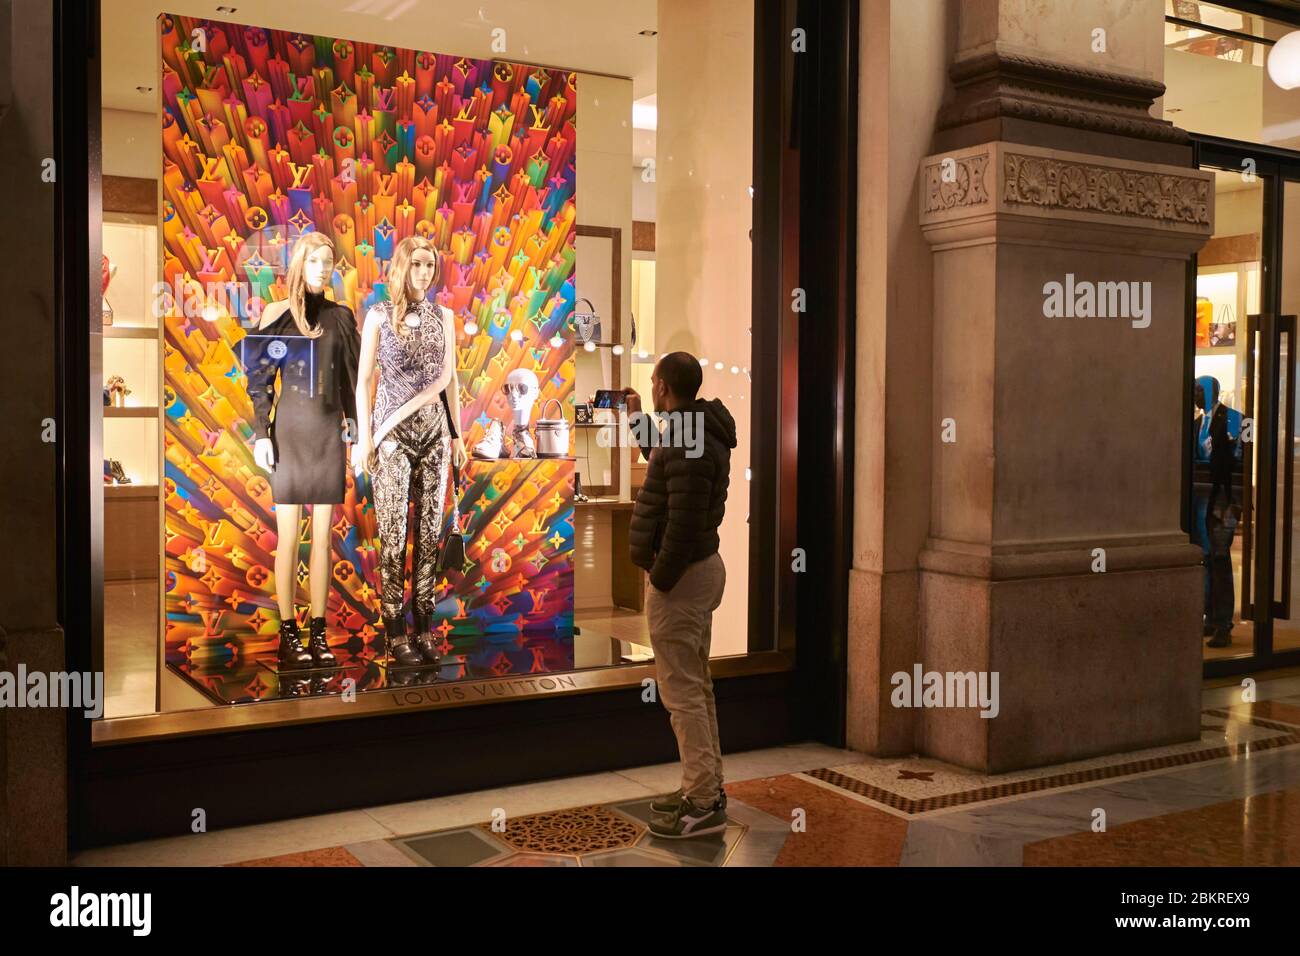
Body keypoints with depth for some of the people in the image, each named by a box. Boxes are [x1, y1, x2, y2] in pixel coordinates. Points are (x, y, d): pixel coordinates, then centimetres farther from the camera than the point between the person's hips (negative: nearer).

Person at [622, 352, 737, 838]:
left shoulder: (688, 440, -22)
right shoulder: (697, 430, 10)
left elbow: (684, 523, -26)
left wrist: (660, 580, -18)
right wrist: (636, 419, 38)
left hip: (680, 577, -11)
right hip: (701, 566, 11)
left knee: (682, 692, -5)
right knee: (696, 685, 16)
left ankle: (702, 805, 1)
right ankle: (705, 788, 25)